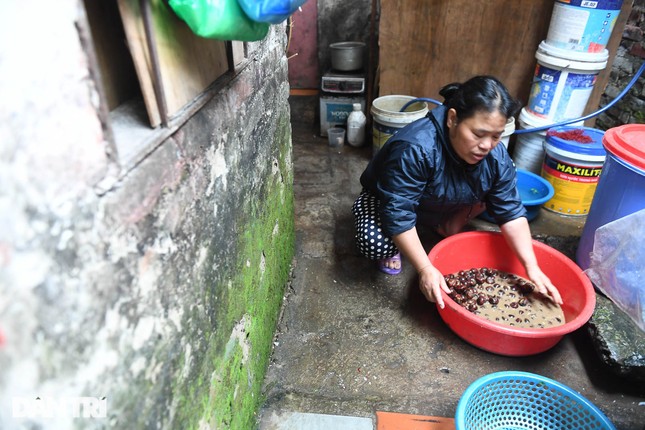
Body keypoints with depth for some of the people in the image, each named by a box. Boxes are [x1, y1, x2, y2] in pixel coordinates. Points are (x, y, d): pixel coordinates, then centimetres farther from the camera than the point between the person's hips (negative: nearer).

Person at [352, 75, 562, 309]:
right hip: (393, 199, -4)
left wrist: (532, 267, -21)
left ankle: (449, 228, 5)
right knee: (375, 242, -34)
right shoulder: (414, 149, -39)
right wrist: (426, 269, -40)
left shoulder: (496, 156, -20)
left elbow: (510, 211, -14)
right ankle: (395, 247, 1)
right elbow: (398, 214, -38)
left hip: (444, 207, 5)